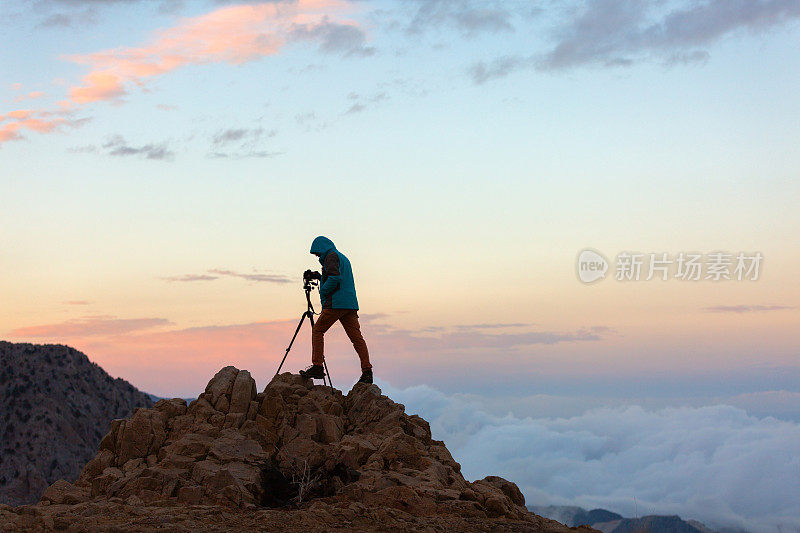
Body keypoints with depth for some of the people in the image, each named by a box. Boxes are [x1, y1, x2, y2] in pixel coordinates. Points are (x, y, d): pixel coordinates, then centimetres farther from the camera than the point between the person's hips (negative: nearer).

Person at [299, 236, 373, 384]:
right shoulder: (344, 258, 25)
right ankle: (367, 371, -8)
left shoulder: (331, 256, -3)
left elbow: (335, 278, -18)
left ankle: (317, 367, -5)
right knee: (356, 337, 0)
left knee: (317, 331, 1)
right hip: (351, 304, 9)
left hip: (336, 303, -8)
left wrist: (323, 291, -5)